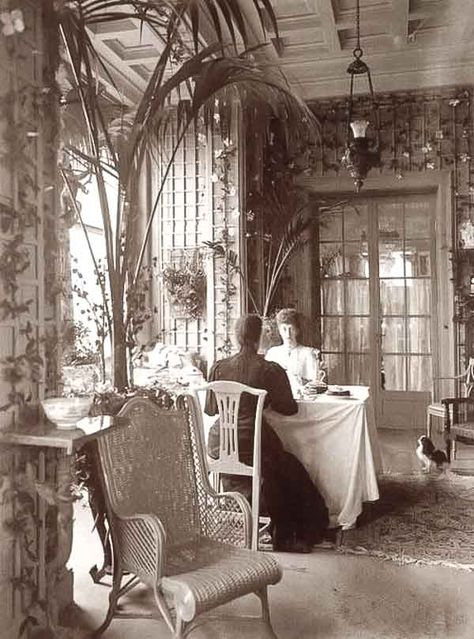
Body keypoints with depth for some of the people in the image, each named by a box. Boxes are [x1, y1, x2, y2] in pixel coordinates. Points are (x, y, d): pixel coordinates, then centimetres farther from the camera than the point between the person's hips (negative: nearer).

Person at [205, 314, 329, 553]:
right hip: (253, 447, -5)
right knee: (292, 473, 23)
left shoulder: (219, 367, 0)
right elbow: (289, 408, 0)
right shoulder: (271, 370, -10)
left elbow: (210, 409, 9)